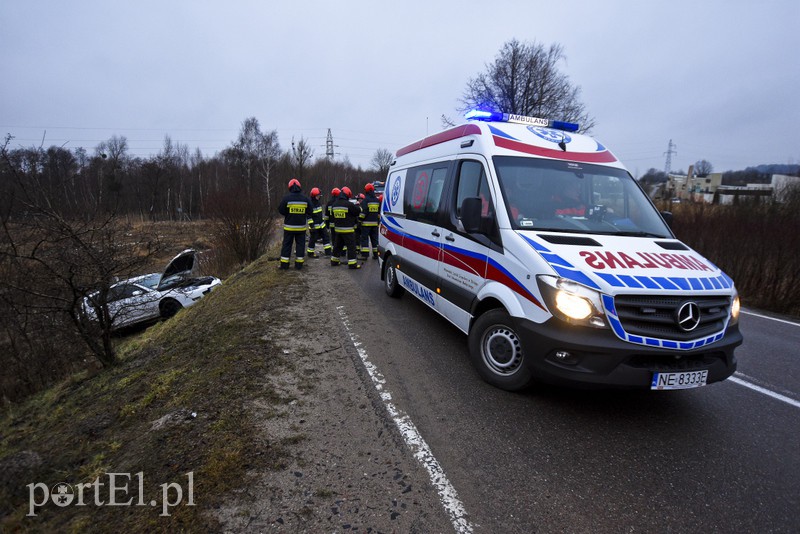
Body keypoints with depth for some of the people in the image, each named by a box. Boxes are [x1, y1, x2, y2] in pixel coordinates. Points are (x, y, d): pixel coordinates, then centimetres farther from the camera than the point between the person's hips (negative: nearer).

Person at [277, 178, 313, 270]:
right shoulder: (305, 199, -1)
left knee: (287, 245, 7)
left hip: (289, 226, -2)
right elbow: (309, 212, 5)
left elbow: (280, 210, -5)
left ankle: (284, 264, 9)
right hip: (301, 227, 2)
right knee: (300, 244, 10)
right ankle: (299, 264, 11)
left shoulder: (287, 198, -10)